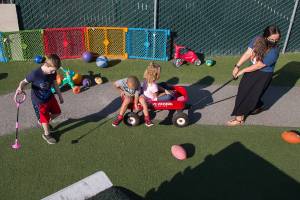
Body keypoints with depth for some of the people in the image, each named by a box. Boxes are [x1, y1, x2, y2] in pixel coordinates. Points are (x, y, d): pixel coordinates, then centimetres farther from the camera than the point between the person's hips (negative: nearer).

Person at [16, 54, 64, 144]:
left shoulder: (53, 72, -14)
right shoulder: (35, 74, -31)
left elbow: (54, 84, 3)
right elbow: (24, 82, -16)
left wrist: (60, 96, 12)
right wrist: (20, 88, -38)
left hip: (50, 97, 6)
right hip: (39, 101, -6)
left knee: (57, 112, 19)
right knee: (45, 119, 8)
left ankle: (42, 122, 47)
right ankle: (47, 134, 38)